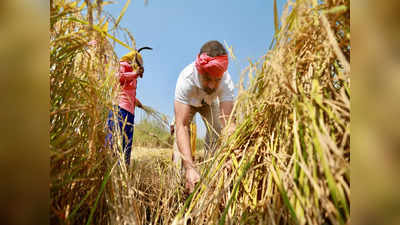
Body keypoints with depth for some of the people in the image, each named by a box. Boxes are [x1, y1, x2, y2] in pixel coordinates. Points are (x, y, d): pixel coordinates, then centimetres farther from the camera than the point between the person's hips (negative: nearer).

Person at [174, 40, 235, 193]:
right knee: (179, 131, -19)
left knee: (216, 134, -11)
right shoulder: (186, 79, -45)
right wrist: (189, 167, -62)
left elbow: (227, 121, -48)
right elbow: (181, 125, -51)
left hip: (210, 103, 1)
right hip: (187, 103, -1)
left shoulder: (227, 82, -40)